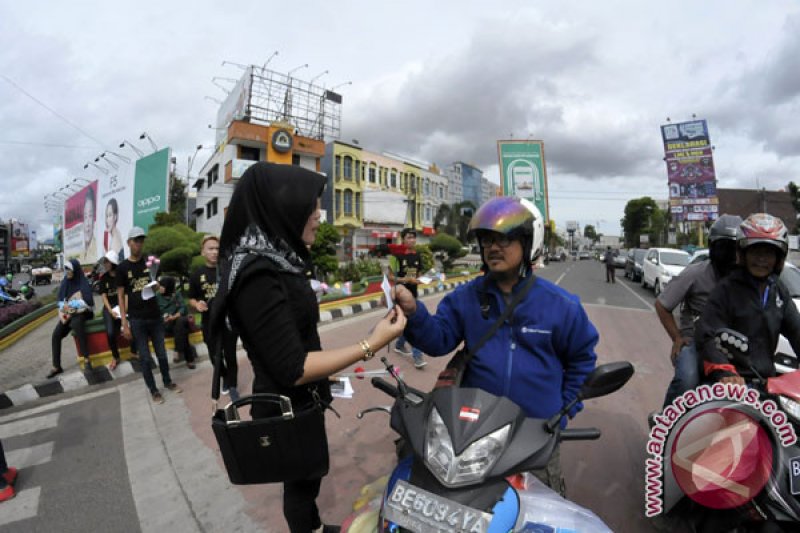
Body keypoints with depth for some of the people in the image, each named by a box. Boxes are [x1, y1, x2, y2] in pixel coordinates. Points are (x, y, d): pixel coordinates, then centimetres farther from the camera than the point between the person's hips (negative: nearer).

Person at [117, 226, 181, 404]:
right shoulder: (122, 267, -3)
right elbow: (120, 296, -2)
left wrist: (155, 285, -13)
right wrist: (124, 323, -7)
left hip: (155, 315, 2)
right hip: (136, 319, -2)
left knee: (161, 353, 13)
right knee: (144, 357, 6)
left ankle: (167, 381, 31)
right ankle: (153, 390, 19)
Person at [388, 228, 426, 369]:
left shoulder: (417, 256, 6)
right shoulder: (396, 255, -13)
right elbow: (390, 277, -12)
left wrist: (419, 280, -5)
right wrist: (407, 279, -22)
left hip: (412, 294, 6)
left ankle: (399, 346, 39)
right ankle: (417, 356, -1)